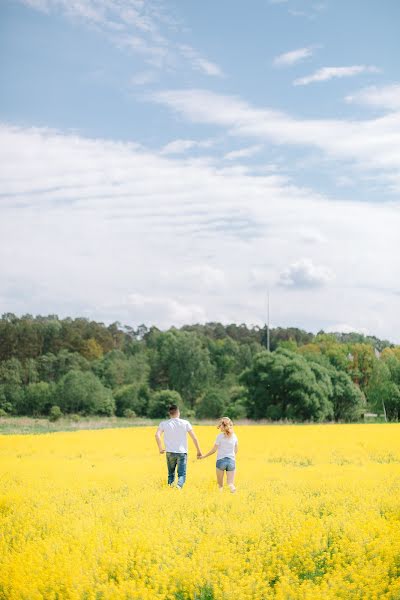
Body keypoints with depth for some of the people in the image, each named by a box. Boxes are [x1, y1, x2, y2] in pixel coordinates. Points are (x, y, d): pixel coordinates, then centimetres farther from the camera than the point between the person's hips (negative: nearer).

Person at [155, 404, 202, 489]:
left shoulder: (164, 424, 3)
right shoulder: (185, 423, 2)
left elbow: (157, 435, -13)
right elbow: (194, 437, 0)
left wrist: (160, 448, -3)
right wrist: (198, 450, 8)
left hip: (170, 452, 1)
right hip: (182, 453, -1)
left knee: (171, 474, 16)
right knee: (182, 474, -3)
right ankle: (179, 485, -30)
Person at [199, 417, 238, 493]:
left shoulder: (220, 436, -6)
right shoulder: (234, 436, 6)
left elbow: (214, 450, -4)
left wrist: (204, 456, 7)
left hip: (221, 461, -2)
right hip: (231, 461, 2)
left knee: (220, 484, 11)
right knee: (230, 484, 0)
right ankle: (232, 488, -31)